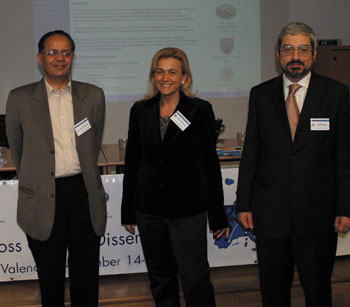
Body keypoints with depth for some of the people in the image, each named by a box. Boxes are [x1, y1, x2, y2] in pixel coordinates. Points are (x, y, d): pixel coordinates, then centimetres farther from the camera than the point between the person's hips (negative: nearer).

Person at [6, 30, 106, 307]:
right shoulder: (20, 99, 0)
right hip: (44, 201, -1)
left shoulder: (94, 96, 5)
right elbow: (17, 150, 11)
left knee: (87, 283, 11)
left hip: (84, 196, 2)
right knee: (51, 284, 12)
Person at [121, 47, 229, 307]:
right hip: (148, 208, 4)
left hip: (187, 207, -3)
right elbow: (132, 162, 9)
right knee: (161, 279, 14)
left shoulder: (200, 110, -5)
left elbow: (210, 164, -2)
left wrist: (218, 215, -2)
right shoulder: (140, 111, 4)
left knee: (195, 279, -3)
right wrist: (128, 211, 9)